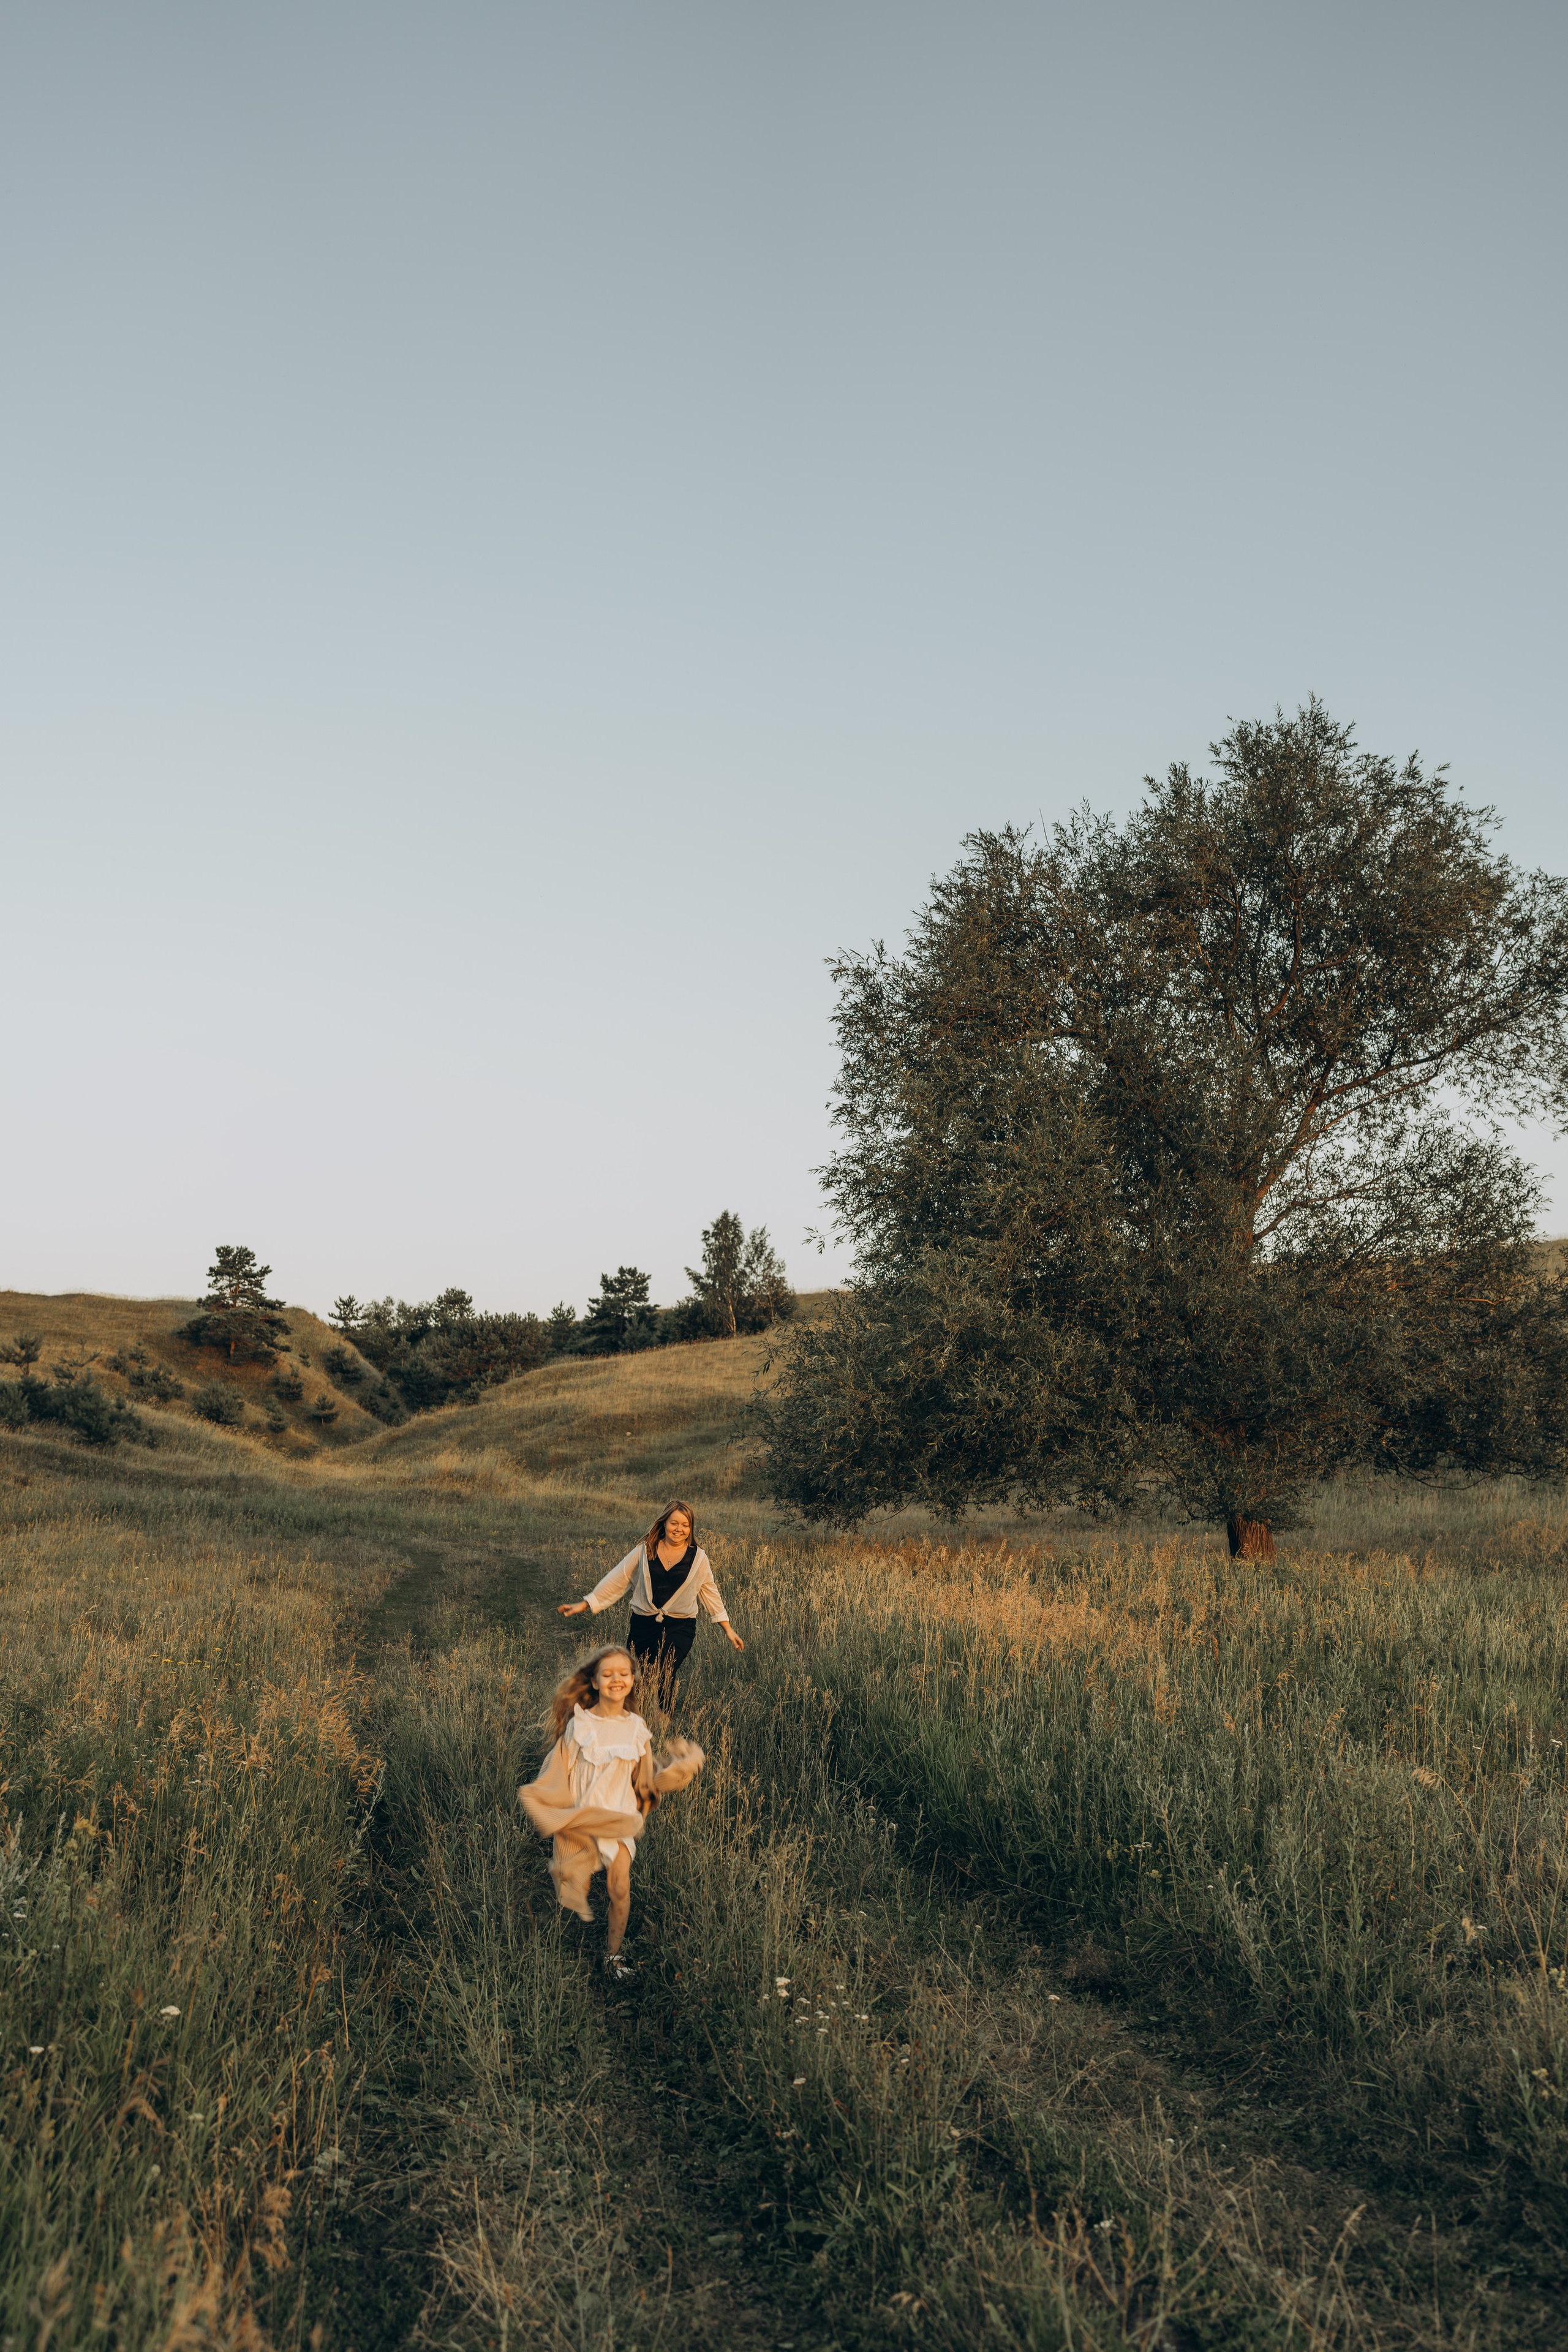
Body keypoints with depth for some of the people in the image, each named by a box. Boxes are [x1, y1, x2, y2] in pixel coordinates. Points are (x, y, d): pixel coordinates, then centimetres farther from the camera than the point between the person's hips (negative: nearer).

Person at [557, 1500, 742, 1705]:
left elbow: (710, 1593, 13)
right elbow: (616, 1580, 5)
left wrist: (728, 1629, 14)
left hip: (679, 1628, -2)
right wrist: (584, 1605, 2)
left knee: (662, 1679, -19)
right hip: (643, 1624, 2)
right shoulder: (645, 1551, 3)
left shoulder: (698, 1558, 3)